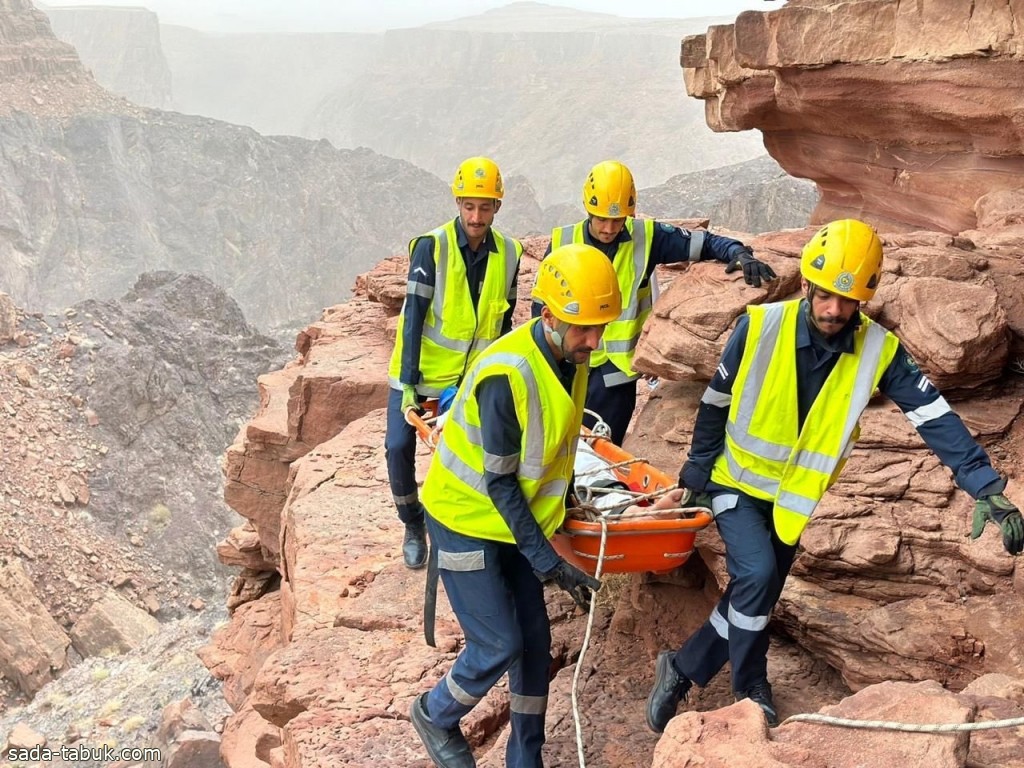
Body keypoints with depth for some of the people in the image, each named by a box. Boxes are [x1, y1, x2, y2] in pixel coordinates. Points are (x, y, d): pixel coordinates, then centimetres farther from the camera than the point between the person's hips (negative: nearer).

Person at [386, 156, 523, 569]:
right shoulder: (432, 246, -17)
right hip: (420, 373, -3)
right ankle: (414, 525, 17)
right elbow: (414, 316, -18)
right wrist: (408, 382, -21)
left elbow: (503, 322, 6)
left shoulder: (508, 253, -5)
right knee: (399, 448, -5)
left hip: (472, 377, 3)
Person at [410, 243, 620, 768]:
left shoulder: (572, 360, -6)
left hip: (515, 518, 8)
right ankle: (436, 715, 26)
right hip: (467, 520, -7)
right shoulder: (508, 372, -30)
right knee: (498, 646, -4)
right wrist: (547, 561, -23)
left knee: (534, 642, 9)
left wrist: (562, 503, 14)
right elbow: (499, 480, -25)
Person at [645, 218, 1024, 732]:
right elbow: (715, 404, -6)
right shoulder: (760, 326, -20)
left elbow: (934, 415, -17)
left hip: (794, 497, 3)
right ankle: (750, 689, 3)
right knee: (757, 574, -21)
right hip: (737, 482, -3)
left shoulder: (878, 350, -15)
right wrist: (697, 473, 2)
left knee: (756, 595, 8)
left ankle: (680, 670, 28)